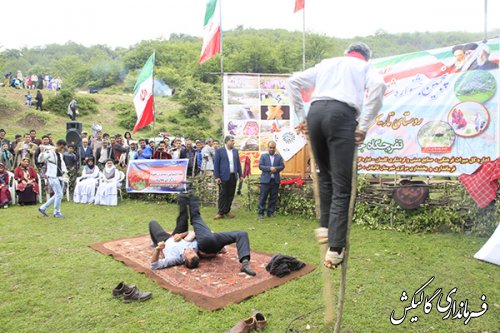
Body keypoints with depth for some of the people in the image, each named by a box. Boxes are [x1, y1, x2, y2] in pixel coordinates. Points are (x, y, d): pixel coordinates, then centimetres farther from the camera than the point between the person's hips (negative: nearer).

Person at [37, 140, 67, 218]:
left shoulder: (60, 155, 16)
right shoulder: (49, 153, -7)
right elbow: (40, 159, -18)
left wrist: (64, 172, 5)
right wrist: (43, 152, -33)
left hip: (59, 177, 8)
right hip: (53, 177, -8)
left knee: (57, 195, 13)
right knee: (59, 195, -7)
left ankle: (42, 208, 25)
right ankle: (57, 212, 8)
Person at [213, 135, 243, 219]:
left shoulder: (235, 151, 10)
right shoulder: (219, 151, -3)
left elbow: (238, 163, 13)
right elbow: (216, 164, -5)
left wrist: (240, 174, 9)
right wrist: (216, 177, -10)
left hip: (233, 176, 5)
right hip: (223, 176, -4)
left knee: (231, 195, 8)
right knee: (222, 195, 1)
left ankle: (227, 211, 19)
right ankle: (221, 212, 9)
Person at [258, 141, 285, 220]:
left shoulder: (279, 156, 11)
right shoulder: (263, 156, 6)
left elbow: (282, 166, 3)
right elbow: (260, 166, -4)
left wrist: (276, 169, -15)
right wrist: (269, 168, -16)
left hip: (275, 180, 2)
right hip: (265, 180, -2)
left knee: (273, 198, 6)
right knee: (263, 197, -2)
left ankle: (270, 212, 15)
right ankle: (261, 213, 3)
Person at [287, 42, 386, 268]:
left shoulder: (326, 63, 32)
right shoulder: (365, 66, 22)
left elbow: (294, 81, 21)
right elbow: (378, 85, -2)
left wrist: (301, 117, 18)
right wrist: (363, 126, -4)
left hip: (315, 113, 4)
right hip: (342, 115, -3)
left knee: (325, 175, 22)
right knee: (341, 185, -3)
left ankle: (325, 226, 23)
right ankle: (335, 249, -6)